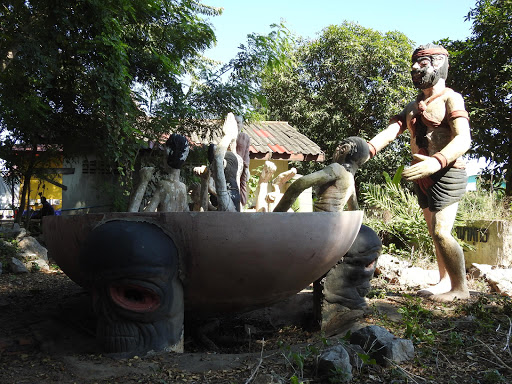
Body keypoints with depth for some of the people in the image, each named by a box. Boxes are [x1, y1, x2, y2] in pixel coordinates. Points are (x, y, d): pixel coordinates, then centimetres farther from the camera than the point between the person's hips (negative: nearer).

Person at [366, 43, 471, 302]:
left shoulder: (450, 98, -6)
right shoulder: (413, 107, 18)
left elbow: (463, 139, -20)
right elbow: (391, 130, 5)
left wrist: (437, 161, -39)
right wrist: (368, 149, -16)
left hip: (446, 175, -8)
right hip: (423, 179, 8)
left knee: (441, 232, -15)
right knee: (435, 233, 12)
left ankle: (460, 289, -5)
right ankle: (445, 282, 21)